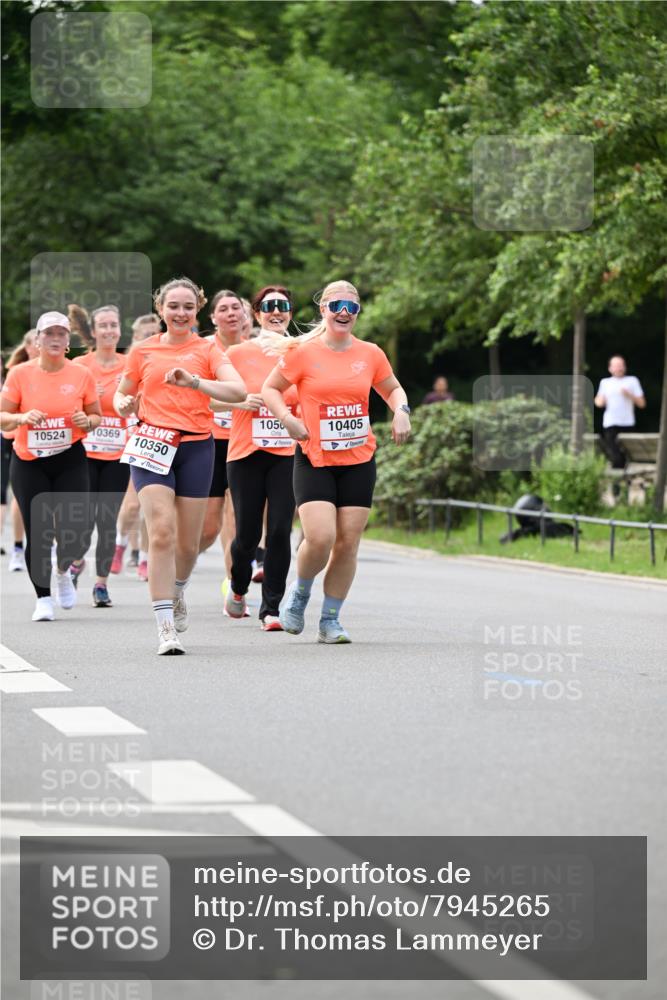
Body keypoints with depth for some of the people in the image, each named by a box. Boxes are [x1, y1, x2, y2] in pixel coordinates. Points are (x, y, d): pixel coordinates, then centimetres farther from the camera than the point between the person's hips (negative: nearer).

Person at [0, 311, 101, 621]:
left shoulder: (81, 374, 0)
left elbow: (96, 416, 10)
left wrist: (87, 421, -13)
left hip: (70, 460, 1)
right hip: (29, 462, 0)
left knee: (72, 527, -10)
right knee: (36, 531, -5)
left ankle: (63, 571, 25)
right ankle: (43, 598, 12)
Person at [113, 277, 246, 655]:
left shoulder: (208, 350, 4)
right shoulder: (143, 351, 9)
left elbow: (238, 391, -12)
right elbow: (121, 395, 21)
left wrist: (194, 382, -27)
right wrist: (124, 405, -3)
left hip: (196, 447, 0)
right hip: (152, 445, 0)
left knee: (188, 542, 6)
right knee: (162, 532, -16)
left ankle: (178, 591, 41)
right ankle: (166, 627, -17)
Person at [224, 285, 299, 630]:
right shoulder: (238, 354, 1)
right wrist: (241, 402, -11)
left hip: (287, 455, 1)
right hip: (246, 455, -1)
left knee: (279, 531, -9)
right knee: (248, 533, 2)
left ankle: (271, 608, 1)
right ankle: (238, 588, 33)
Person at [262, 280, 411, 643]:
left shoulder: (370, 354, 6)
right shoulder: (303, 353, -4)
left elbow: (392, 388, 22)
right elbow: (270, 388, 5)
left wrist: (401, 411, 2)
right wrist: (287, 419, -11)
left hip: (359, 461, 3)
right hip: (314, 460, -3)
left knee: (348, 542, 0)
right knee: (320, 538, -17)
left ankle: (330, 621, 13)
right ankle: (300, 592, 14)